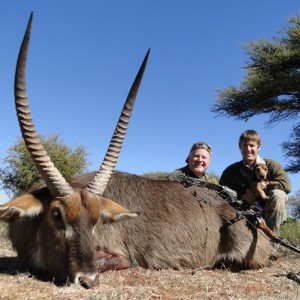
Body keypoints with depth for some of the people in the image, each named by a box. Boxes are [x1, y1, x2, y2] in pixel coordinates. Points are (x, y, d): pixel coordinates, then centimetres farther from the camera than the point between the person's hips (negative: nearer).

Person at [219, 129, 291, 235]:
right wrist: (240, 197, -20)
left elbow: (286, 185, -17)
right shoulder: (231, 171, 4)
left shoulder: (271, 165, 0)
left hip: (269, 214, 0)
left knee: (278, 195, -29)